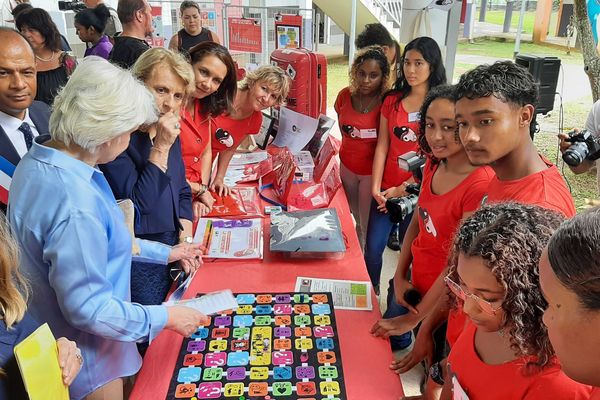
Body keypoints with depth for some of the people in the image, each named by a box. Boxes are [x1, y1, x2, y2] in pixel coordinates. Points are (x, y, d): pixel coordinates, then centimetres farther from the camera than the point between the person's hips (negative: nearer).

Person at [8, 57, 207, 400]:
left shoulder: (38, 161, -4)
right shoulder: (74, 203, -36)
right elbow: (88, 308, -29)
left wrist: (164, 252, 12)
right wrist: (167, 317, -18)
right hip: (85, 359, -9)